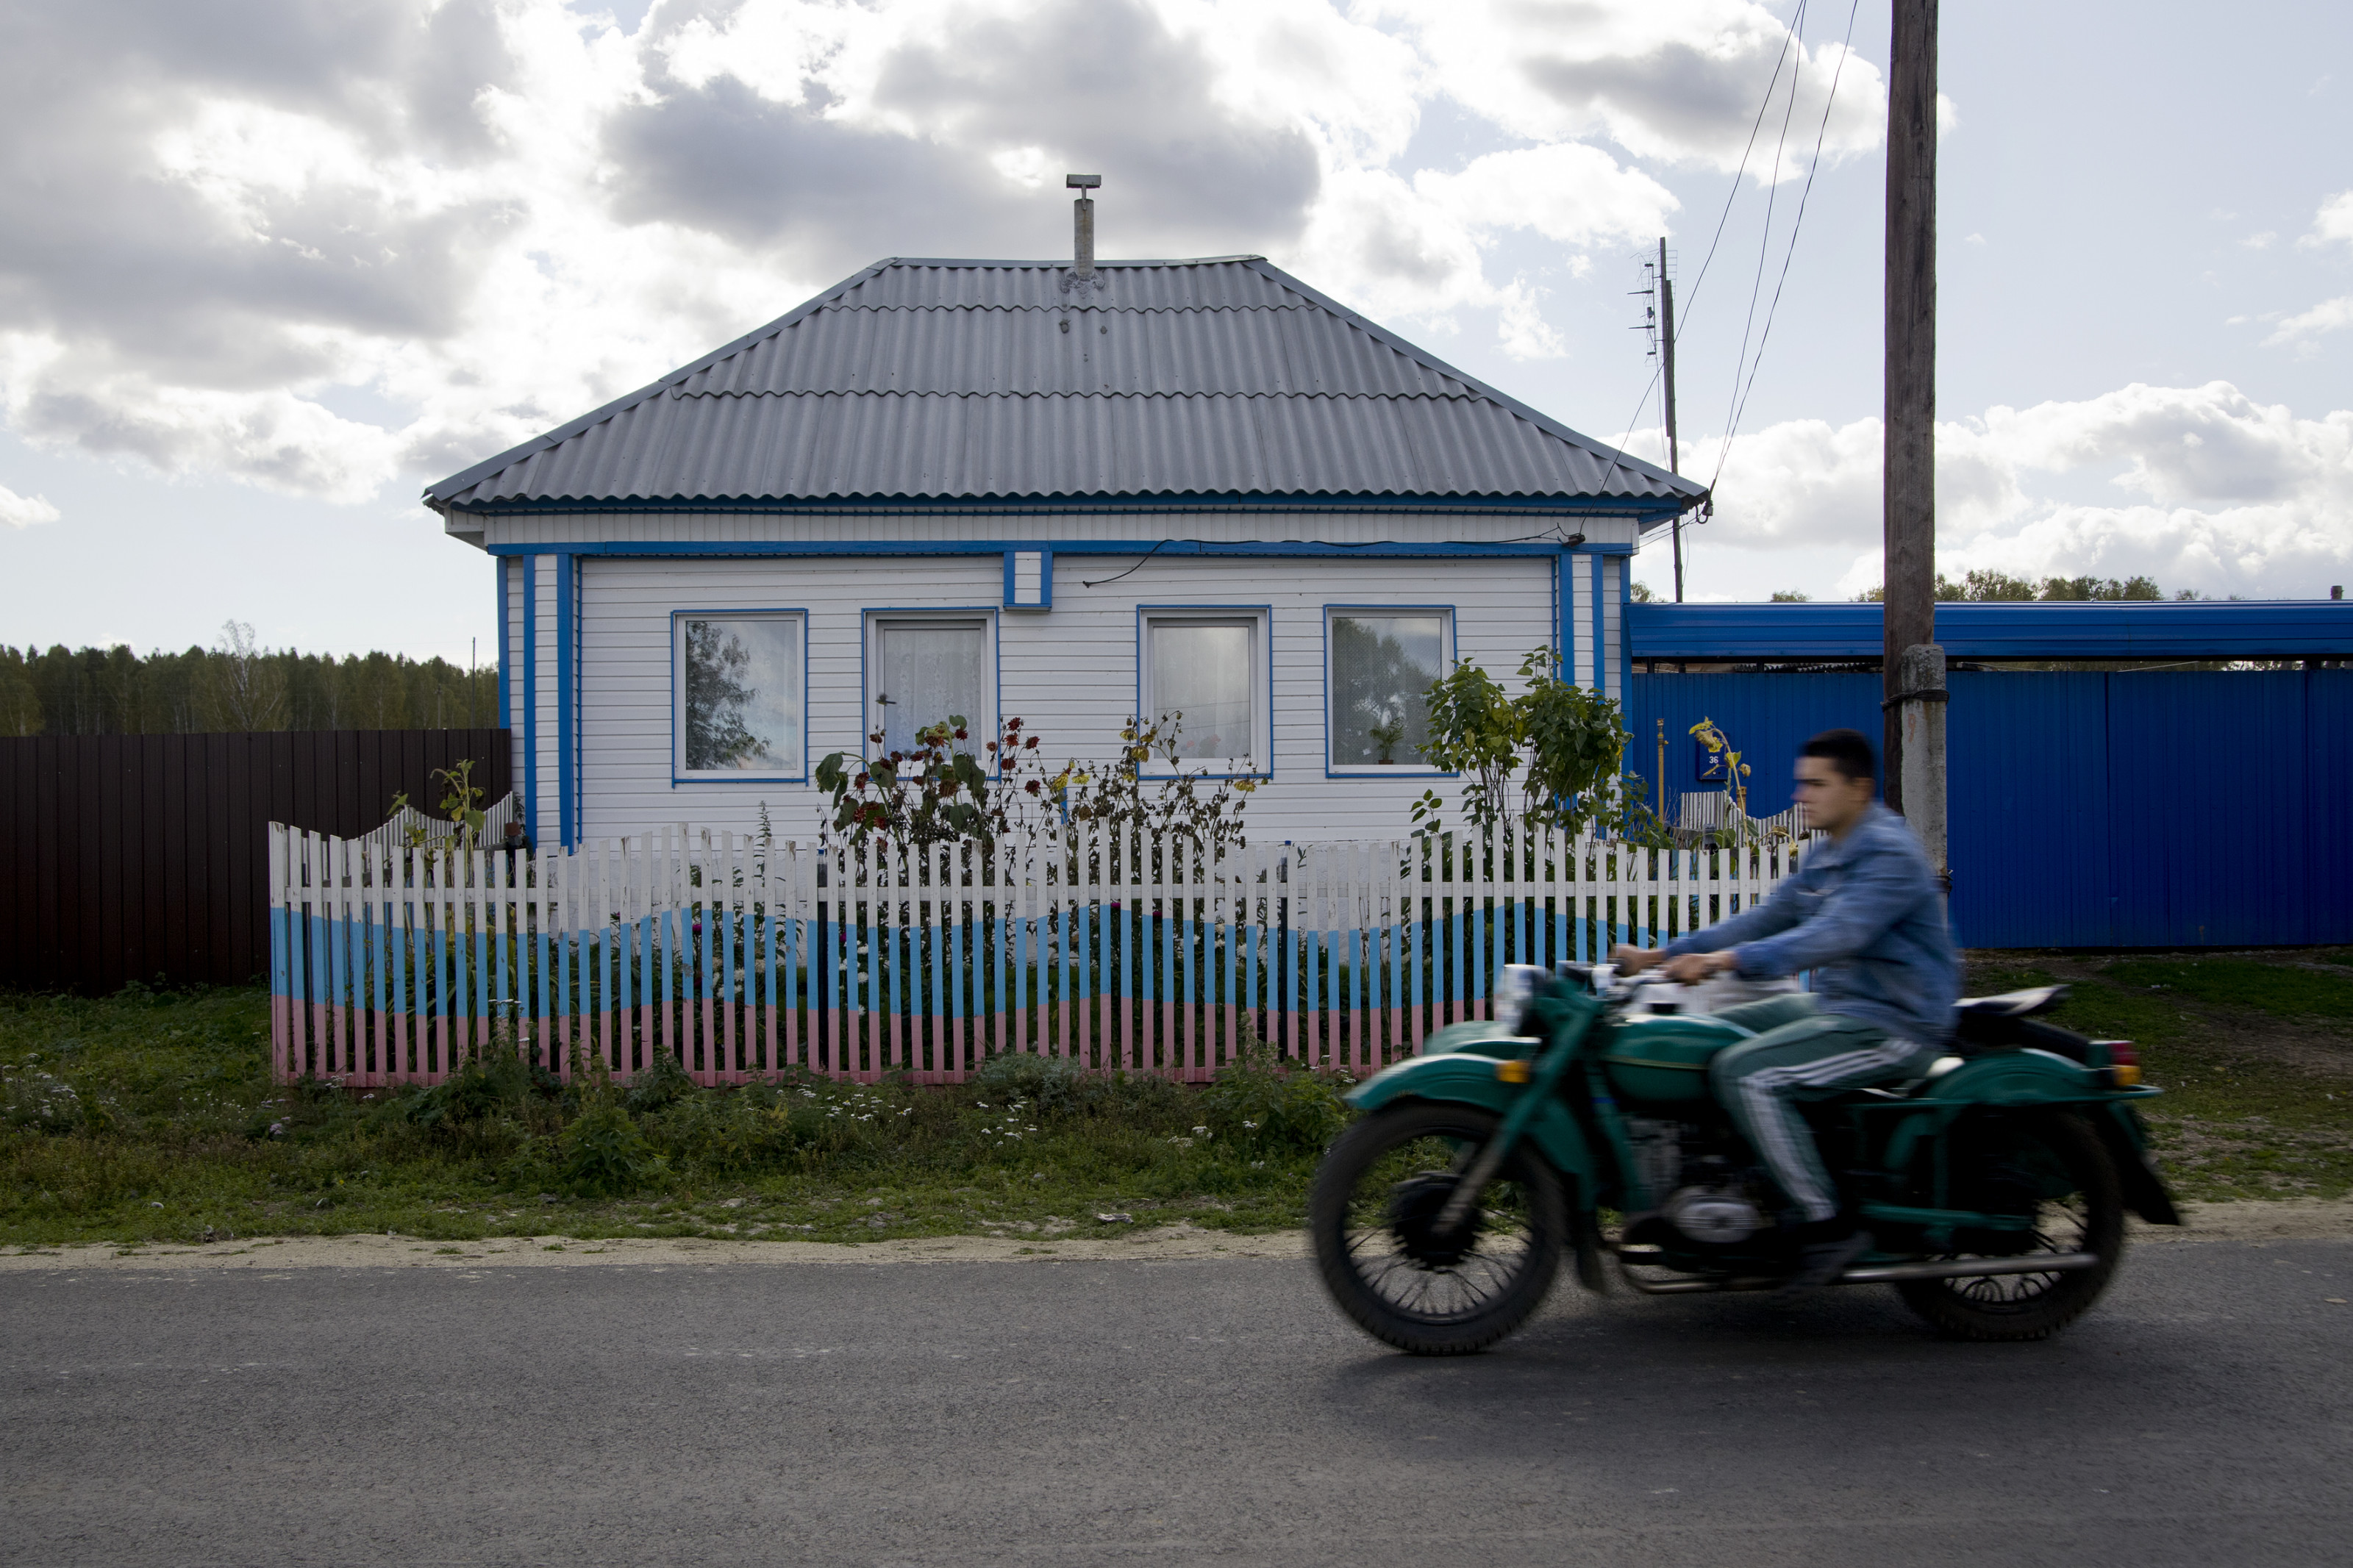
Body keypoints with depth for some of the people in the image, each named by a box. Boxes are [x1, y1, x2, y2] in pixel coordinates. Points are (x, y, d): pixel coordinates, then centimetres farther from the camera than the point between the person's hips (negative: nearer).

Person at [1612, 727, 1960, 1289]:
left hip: (1890, 1025, -10)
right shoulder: (1826, 857, 14)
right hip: (1836, 1006, 10)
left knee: (1744, 1074, -24)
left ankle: (1828, 1226, -19)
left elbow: (1836, 936, -31)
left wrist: (1729, 960, -41)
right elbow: (1766, 919, 15)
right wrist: (1665, 954, 5)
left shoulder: (1889, 854, -17)